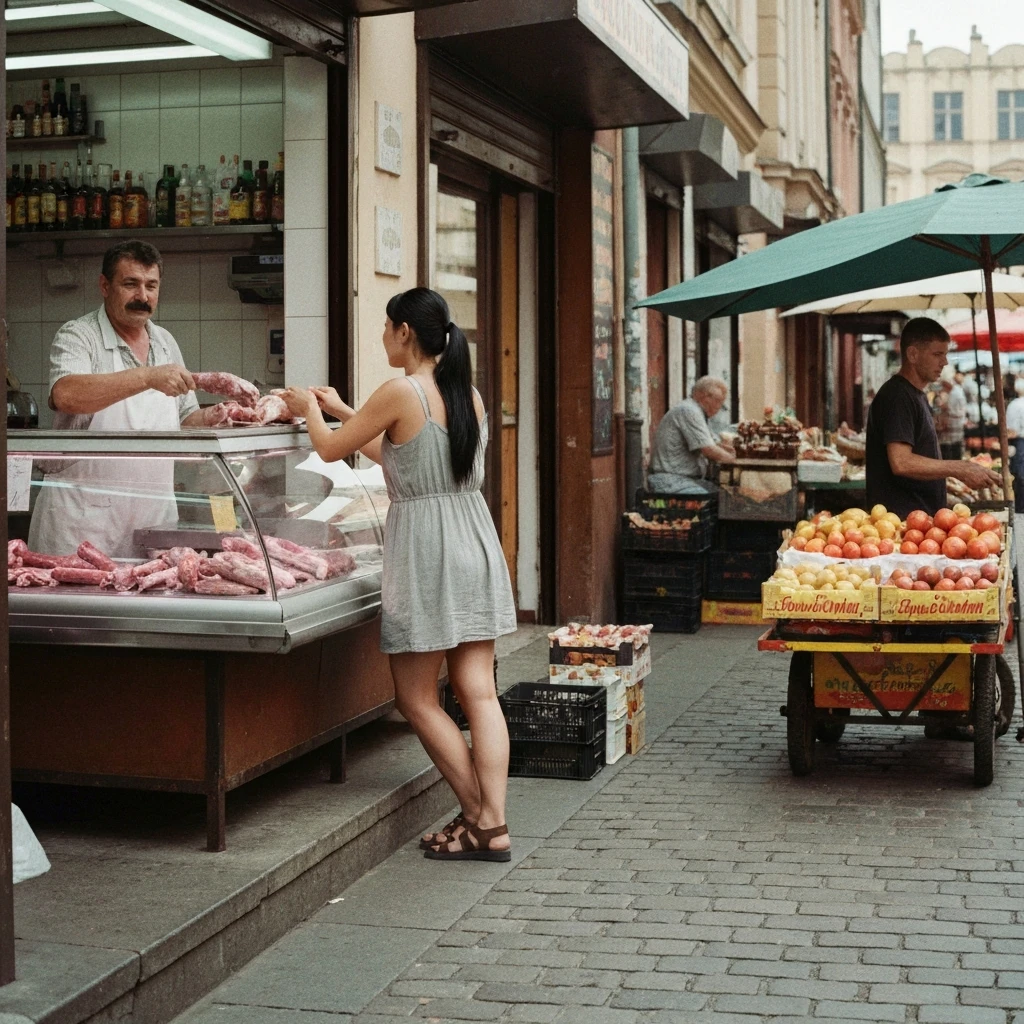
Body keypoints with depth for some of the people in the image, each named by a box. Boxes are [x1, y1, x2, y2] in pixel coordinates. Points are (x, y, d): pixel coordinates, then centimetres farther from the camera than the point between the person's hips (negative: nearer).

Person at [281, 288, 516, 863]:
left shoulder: (401, 393, -13)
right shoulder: (468, 393, 9)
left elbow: (331, 450, 0)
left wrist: (312, 410, 20)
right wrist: (343, 411, 29)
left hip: (425, 546, -7)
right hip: (475, 539, 7)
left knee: (417, 700, 6)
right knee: (478, 692, 5)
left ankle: (479, 817, 8)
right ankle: (493, 826, 4)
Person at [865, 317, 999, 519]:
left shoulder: (917, 396, 20)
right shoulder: (897, 396, -12)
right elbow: (901, 463, -23)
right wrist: (960, 469, -19)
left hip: (923, 515, 10)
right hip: (902, 516, -10)